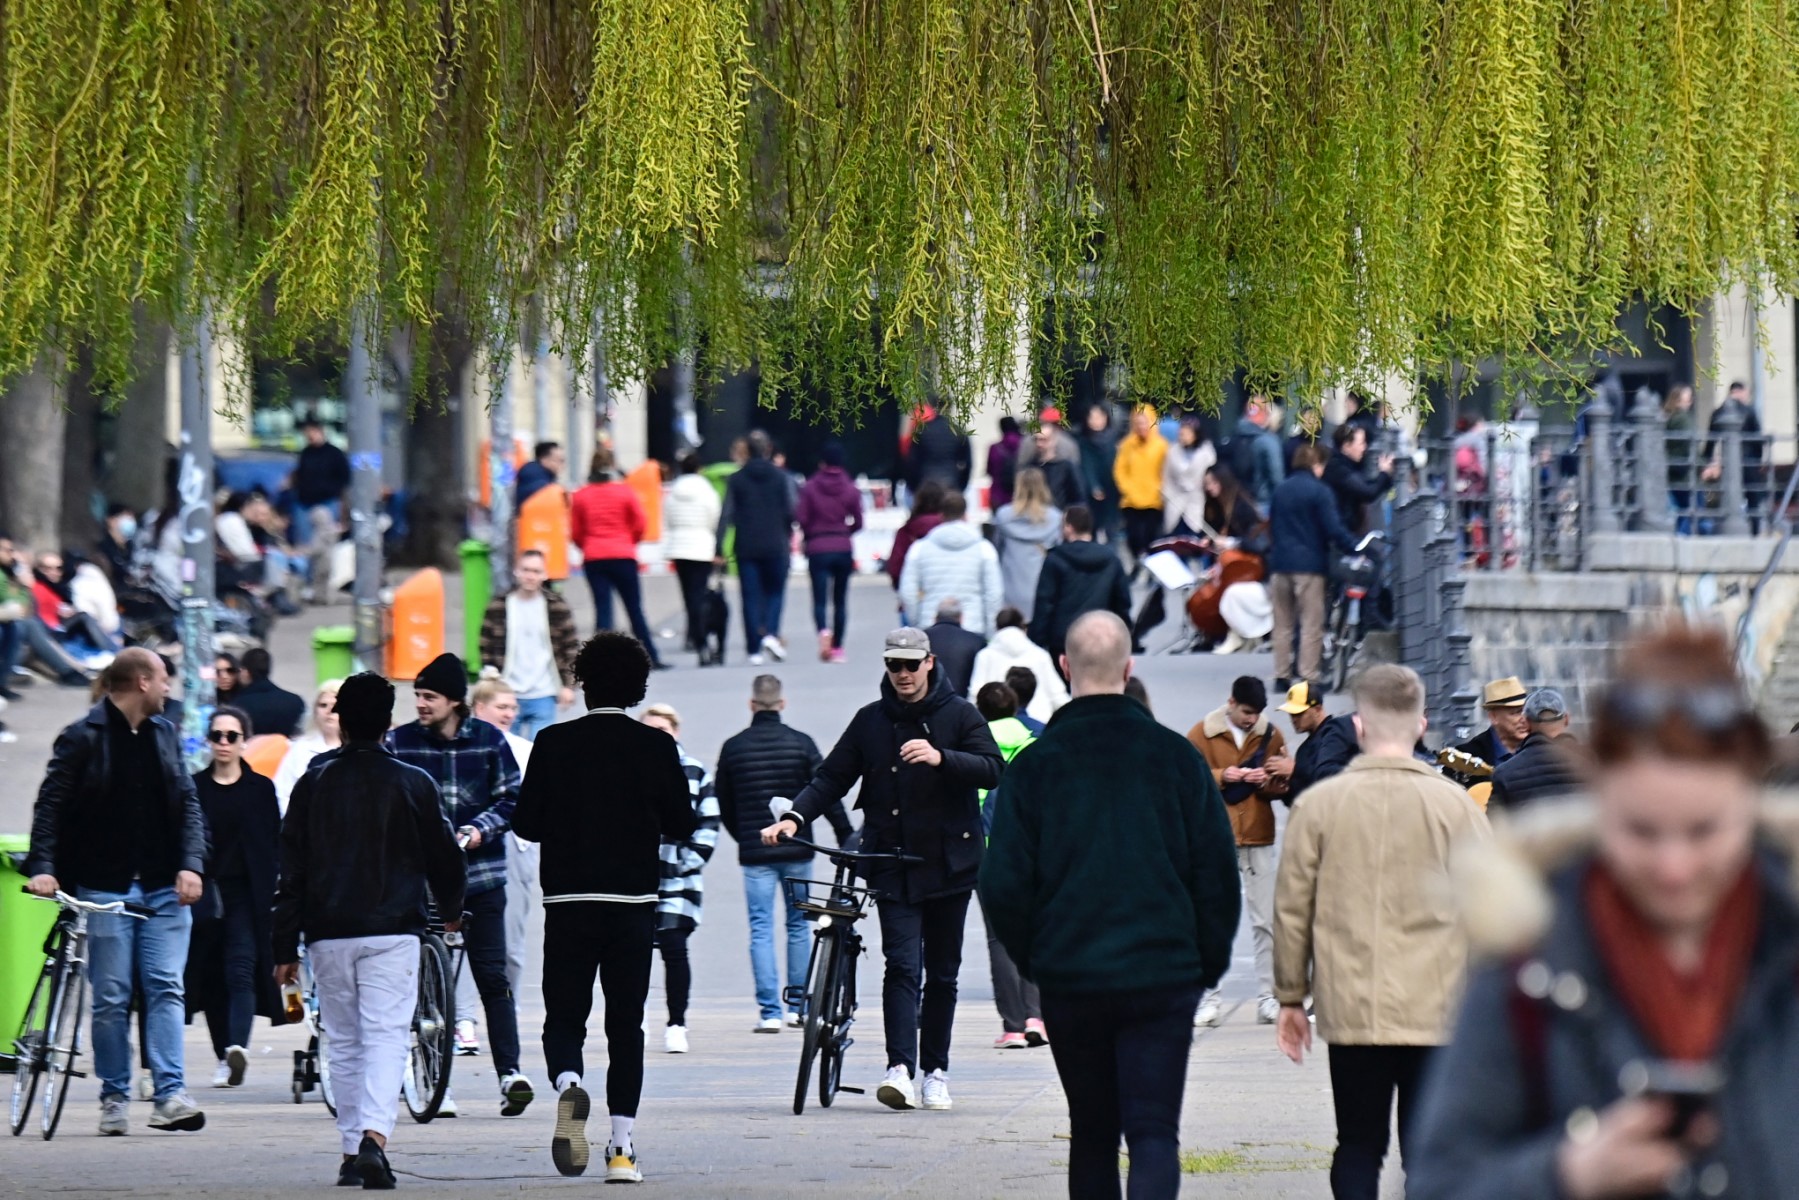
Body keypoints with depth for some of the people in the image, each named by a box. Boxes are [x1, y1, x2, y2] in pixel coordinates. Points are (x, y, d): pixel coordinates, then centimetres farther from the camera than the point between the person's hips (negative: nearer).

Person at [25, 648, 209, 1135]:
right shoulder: (83, 739, -4)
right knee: (111, 997, 0)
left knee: (166, 989, -4)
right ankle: (114, 1098, 8)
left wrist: (191, 864, -3)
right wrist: (42, 867, -18)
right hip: (104, 889, -4)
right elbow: (51, 805, -5)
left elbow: (188, 803, 11)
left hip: (164, 889, 4)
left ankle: (170, 1095, -8)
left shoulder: (165, 735, 11)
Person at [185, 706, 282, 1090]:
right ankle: (225, 1058, 15)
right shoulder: (193, 786, 8)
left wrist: (272, 897, -2)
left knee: (241, 972, -16)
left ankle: (238, 1045, -31)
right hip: (204, 893, 2)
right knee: (211, 979, 5)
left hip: (245, 895, -2)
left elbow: (274, 846, 5)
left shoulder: (260, 788, 6)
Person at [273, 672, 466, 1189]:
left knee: (344, 1043, 12)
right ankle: (374, 1136, -27)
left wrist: (286, 947, 7)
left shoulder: (313, 784, 3)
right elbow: (444, 856, 8)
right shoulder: (413, 784, 0)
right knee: (387, 1037, -7)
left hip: (328, 934, 2)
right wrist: (451, 909, 29)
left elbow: (291, 870, 3)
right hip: (393, 932, -2)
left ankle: (352, 1152, 12)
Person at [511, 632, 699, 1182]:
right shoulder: (656, 747, -3)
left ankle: (568, 1084, -25)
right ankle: (622, 1146, 1)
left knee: (563, 1017, 8)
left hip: (568, 902, 0)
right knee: (626, 1024, 7)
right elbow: (683, 824, 0)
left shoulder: (555, 743, -4)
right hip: (634, 902, 1)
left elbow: (527, 822, -3)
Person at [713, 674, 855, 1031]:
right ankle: (798, 1005, 17)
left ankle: (769, 1011, -7)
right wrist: (847, 837, 5)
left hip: (754, 854, 0)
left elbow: (724, 806, 8)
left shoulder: (733, 747, 0)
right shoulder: (801, 743, -3)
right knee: (798, 924, 13)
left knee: (761, 930, 0)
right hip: (797, 852, 0)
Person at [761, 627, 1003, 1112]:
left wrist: (940, 758, -25)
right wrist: (794, 818, -8)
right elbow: (832, 778, 8)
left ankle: (935, 1071, 18)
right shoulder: (870, 722, 8)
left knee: (943, 973, 7)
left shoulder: (958, 714, 3)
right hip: (893, 867, 0)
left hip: (948, 863, 0)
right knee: (902, 965, -13)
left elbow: (991, 769, -8)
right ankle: (901, 1070, -23)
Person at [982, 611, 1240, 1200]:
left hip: (1069, 980, 1)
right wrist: (1208, 964, 12)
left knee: (1092, 1135, 14)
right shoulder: (1175, 756, -2)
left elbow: (1003, 886, -4)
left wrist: (1033, 959, 12)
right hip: (1163, 975, -1)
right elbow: (1218, 874, 0)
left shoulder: (1033, 765, -3)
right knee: (1153, 1132, -4)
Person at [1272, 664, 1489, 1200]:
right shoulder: (1454, 805, -2)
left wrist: (1291, 997, 14)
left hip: (1350, 1009, 1)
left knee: (1357, 1147, 12)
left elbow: (1292, 909, 3)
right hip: (1436, 1011, -1)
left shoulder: (1319, 804, -1)